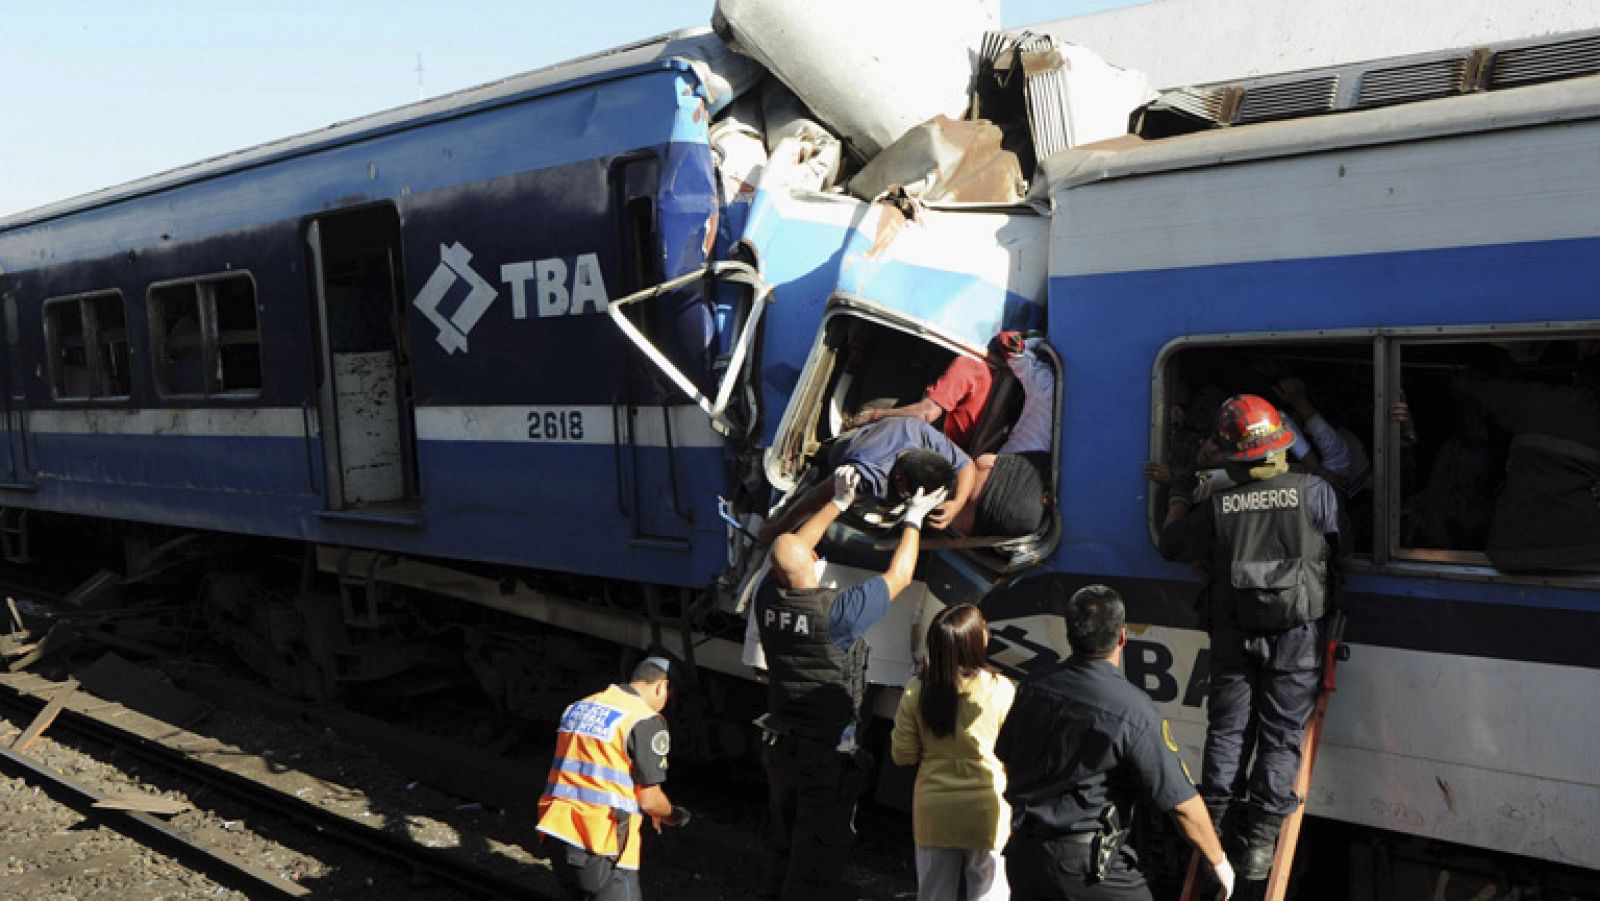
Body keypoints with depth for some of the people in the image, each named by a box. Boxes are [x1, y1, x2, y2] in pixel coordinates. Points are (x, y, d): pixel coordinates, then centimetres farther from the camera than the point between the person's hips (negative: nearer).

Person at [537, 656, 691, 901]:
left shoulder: (577, 707, 13)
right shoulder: (647, 721, -11)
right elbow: (649, 800, -11)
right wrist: (674, 815, 11)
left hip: (559, 835, 8)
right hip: (604, 847, -7)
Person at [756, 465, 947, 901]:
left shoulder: (768, 598, -9)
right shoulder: (837, 611, -25)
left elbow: (793, 546, 9)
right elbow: (899, 577, -12)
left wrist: (839, 502, 15)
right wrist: (913, 520, 2)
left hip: (779, 742, 6)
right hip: (826, 751, -6)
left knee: (786, 841, 22)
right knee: (819, 853, 5)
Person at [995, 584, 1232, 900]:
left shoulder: (1033, 686, -2)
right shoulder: (1133, 711, -19)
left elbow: (1005, 756, 13)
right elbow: (1182, 803, -14)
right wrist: (1218, 862, 2)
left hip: (1022, 851, 6)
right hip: (1087, 862, -6)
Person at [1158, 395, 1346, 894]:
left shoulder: (1216, 507, -4)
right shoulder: (1313, 491, -9)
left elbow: (1171, 545, 11)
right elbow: (1341, 545, 5)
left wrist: (1177, 507, 32)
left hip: (1234, 637, 1)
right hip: (1296, 637, -1)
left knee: (1227, 731, 13)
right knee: (1280, 736, 5)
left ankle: (1216, 823, 15)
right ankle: (1258, 839, 5)